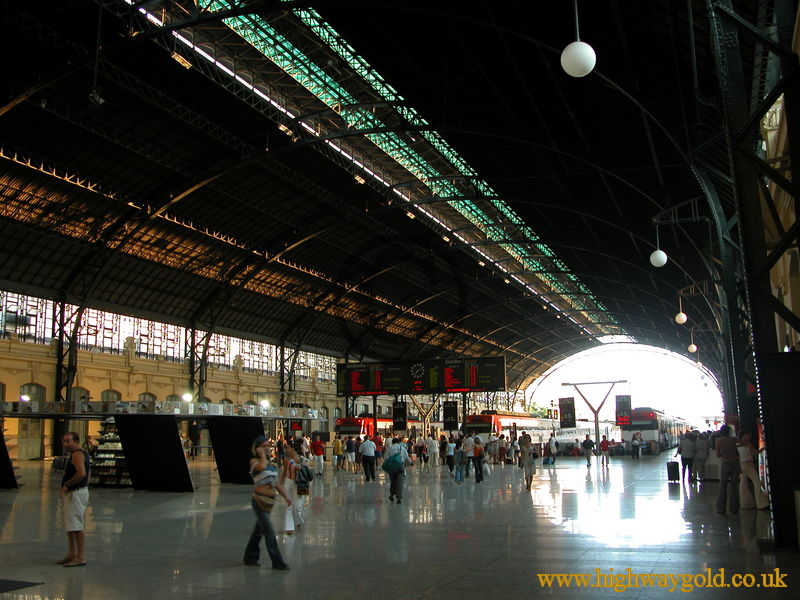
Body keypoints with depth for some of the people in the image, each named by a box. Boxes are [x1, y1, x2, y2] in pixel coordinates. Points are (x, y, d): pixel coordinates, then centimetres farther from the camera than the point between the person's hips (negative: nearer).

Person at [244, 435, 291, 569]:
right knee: (269, 532, -7)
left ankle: (250, 558, 29)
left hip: (269, 501, 7)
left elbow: (276, 482, 18)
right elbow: (262, 466, -31)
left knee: (259, 530, 16)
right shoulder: (254, 461, -7)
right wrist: (262, 455, -14)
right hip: (260, 500, -7)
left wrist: (286, 496, 13)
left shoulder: (270, 462, 15)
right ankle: (277, 562, -4)